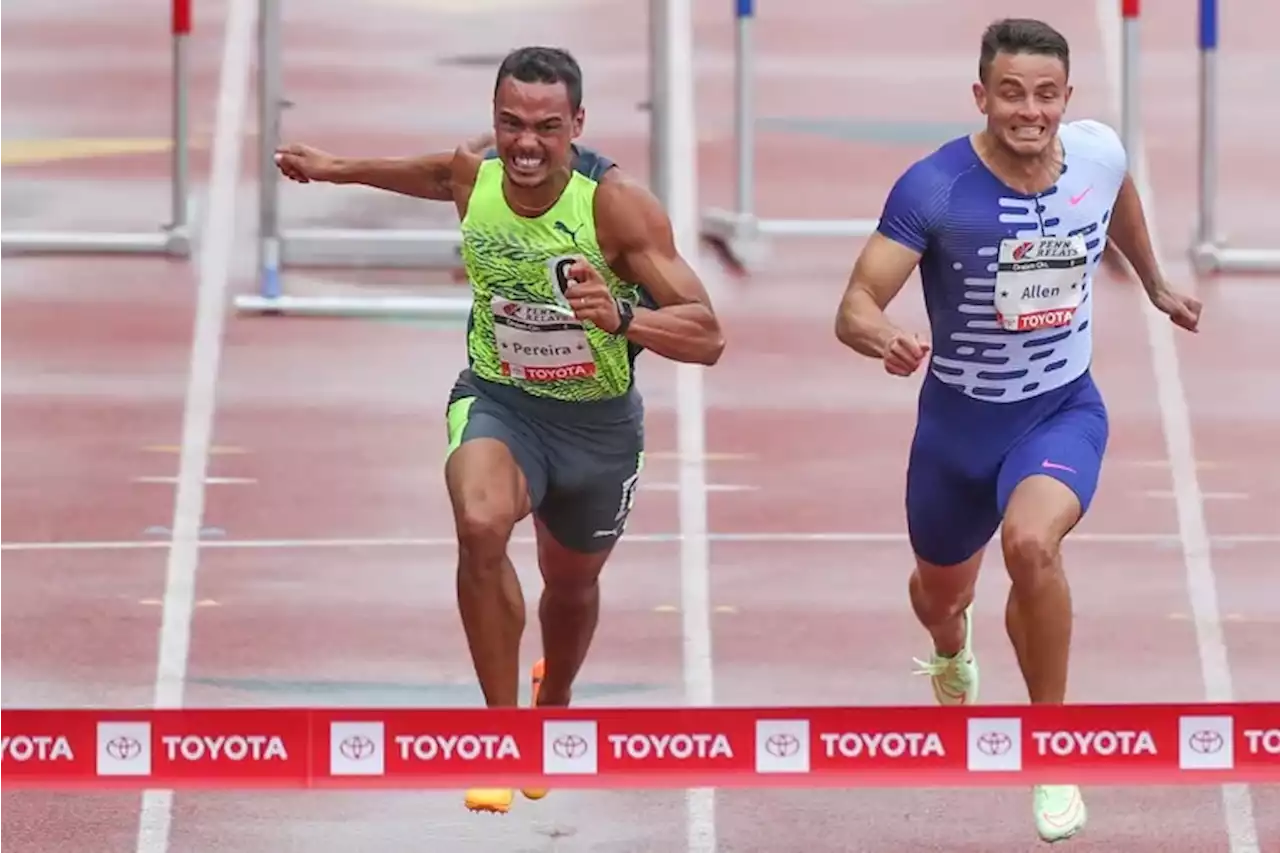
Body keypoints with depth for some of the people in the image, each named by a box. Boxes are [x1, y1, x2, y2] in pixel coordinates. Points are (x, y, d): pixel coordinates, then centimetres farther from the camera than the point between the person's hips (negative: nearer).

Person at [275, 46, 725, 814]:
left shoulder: (617, 203, -27)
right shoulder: (472, 174, -14)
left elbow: (707, 338, -30)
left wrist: (622, 319, -48)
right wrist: (340, 170, 25)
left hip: (598, 422, -1)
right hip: (498, 401, 1)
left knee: (571, 586, 22)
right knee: (481, 525, -32)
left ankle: (554, 705, 58)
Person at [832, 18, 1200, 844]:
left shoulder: (1100, 155, -13)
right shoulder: (933, 189, -24)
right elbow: (855, 307, -27)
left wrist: (1157, 284, 28)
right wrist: (887, 338, -50)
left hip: (1064, 413, 0)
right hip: (959, 423, 0)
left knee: (1030, 543, -32)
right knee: (942, 589, 23)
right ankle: (951, 654, 66)